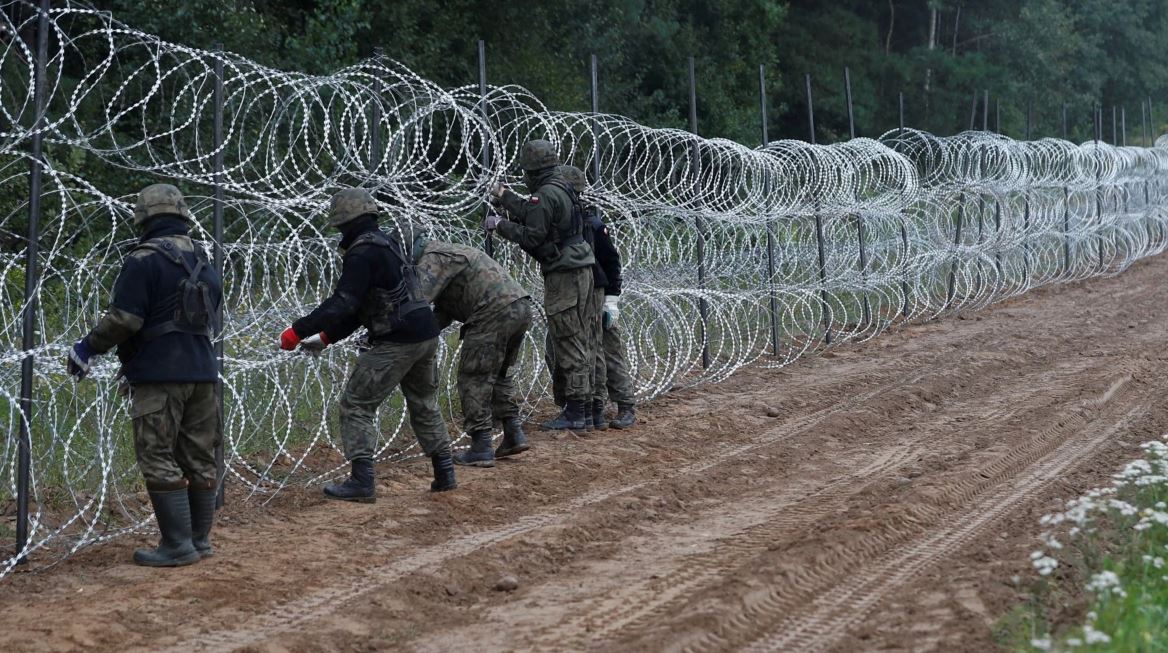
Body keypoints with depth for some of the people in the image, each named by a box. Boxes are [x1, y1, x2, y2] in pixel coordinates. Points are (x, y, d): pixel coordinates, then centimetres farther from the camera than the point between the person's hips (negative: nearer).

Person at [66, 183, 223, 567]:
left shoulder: (144, 260, -9)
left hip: (160, 375, -7)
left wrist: (87, 348, -3)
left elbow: (124, 319, -15)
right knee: (200, 459, 12)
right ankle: (200, 540, 16)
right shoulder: (204, 263, 14)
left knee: (159, 460, -3)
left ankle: (178, 546, -6)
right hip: (203, 372, 7)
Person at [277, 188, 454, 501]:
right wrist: (326, 337, 17)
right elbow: (358, 308, 20)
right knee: (425, 405, 23)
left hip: (396, 344, -9)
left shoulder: (362, 254, -13)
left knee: (356, 405, -1)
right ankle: (445, 474, 26)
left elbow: (343, 304, -22)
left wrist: (298, 330, -20)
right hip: (427, 336, 9)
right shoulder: (388, 244, 18)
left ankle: (361, 482, -5)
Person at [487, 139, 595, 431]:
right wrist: (505, 197, 36)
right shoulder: (562, 189, 14)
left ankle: (574, 413, -8)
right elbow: (531, 215, 25)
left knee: (569, 344, -8)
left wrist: (500, 224, -6)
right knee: (579, 340, 13)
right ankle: (583, 403, 18)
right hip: (581, 272, 10)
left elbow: (531, 236, -18)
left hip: (563, 275, -10)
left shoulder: (545, 196, -16)